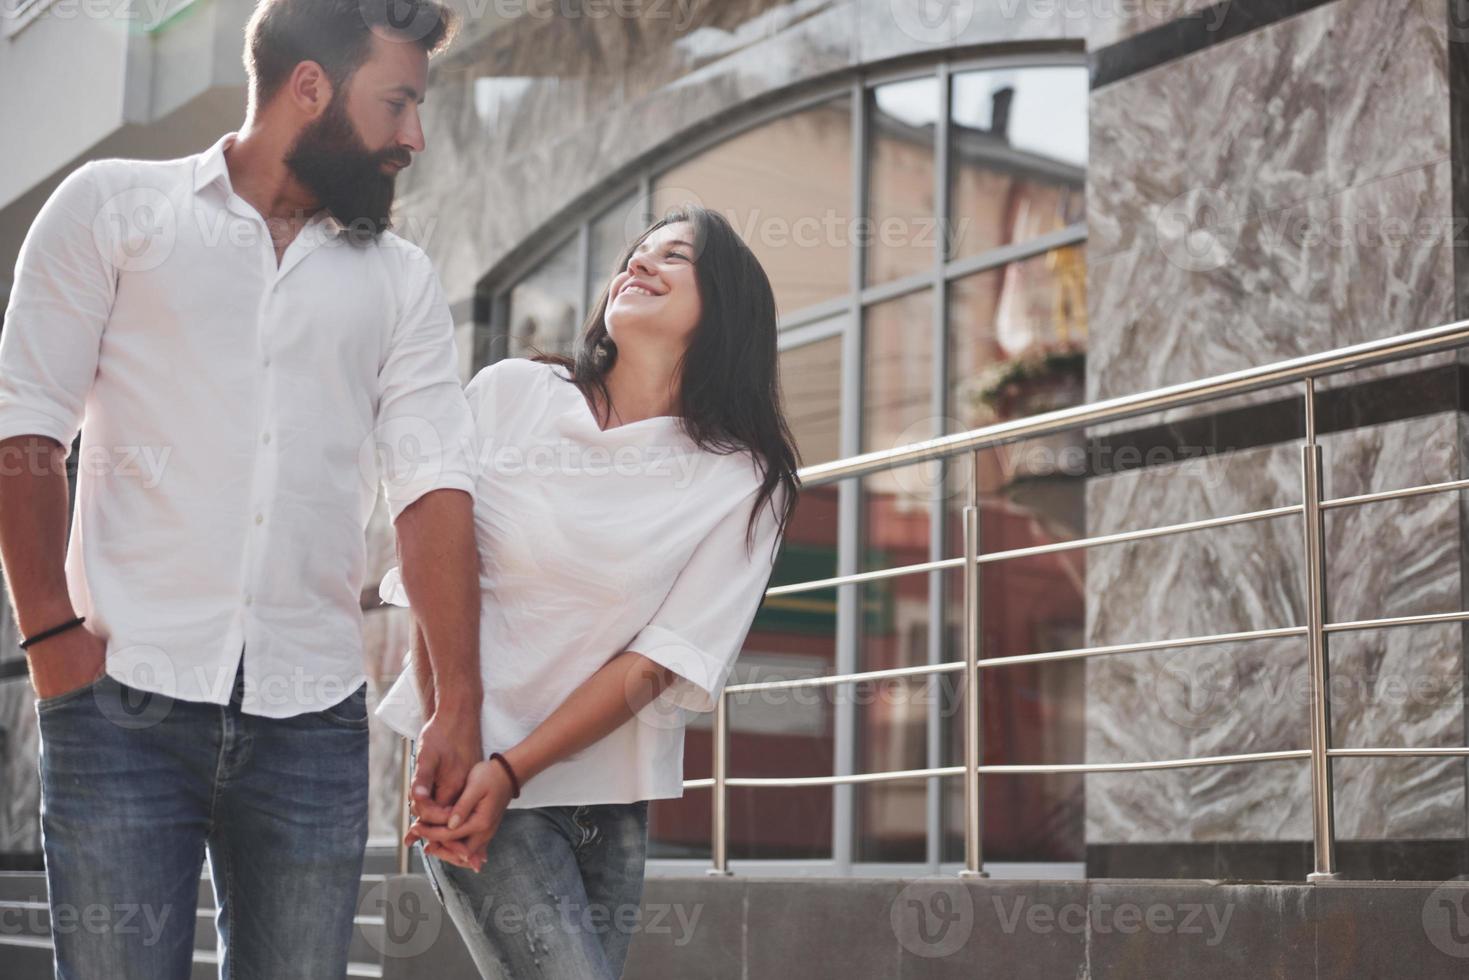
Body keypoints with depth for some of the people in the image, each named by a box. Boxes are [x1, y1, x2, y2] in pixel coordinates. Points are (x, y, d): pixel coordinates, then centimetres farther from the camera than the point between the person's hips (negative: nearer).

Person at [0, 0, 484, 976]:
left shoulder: (401, 279, 15)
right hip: (128, 698, -2)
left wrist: (460, 702, -4)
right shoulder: (115, 205, 8)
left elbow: (434, 486, 5)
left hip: (313, 718, 3)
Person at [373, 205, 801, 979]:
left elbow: (656, 662, -7)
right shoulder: (508, 394, -1)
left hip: (610, 798, 2)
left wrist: (509, 772, -14)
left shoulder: (746, 479, -2)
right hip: (474, 772, -2)